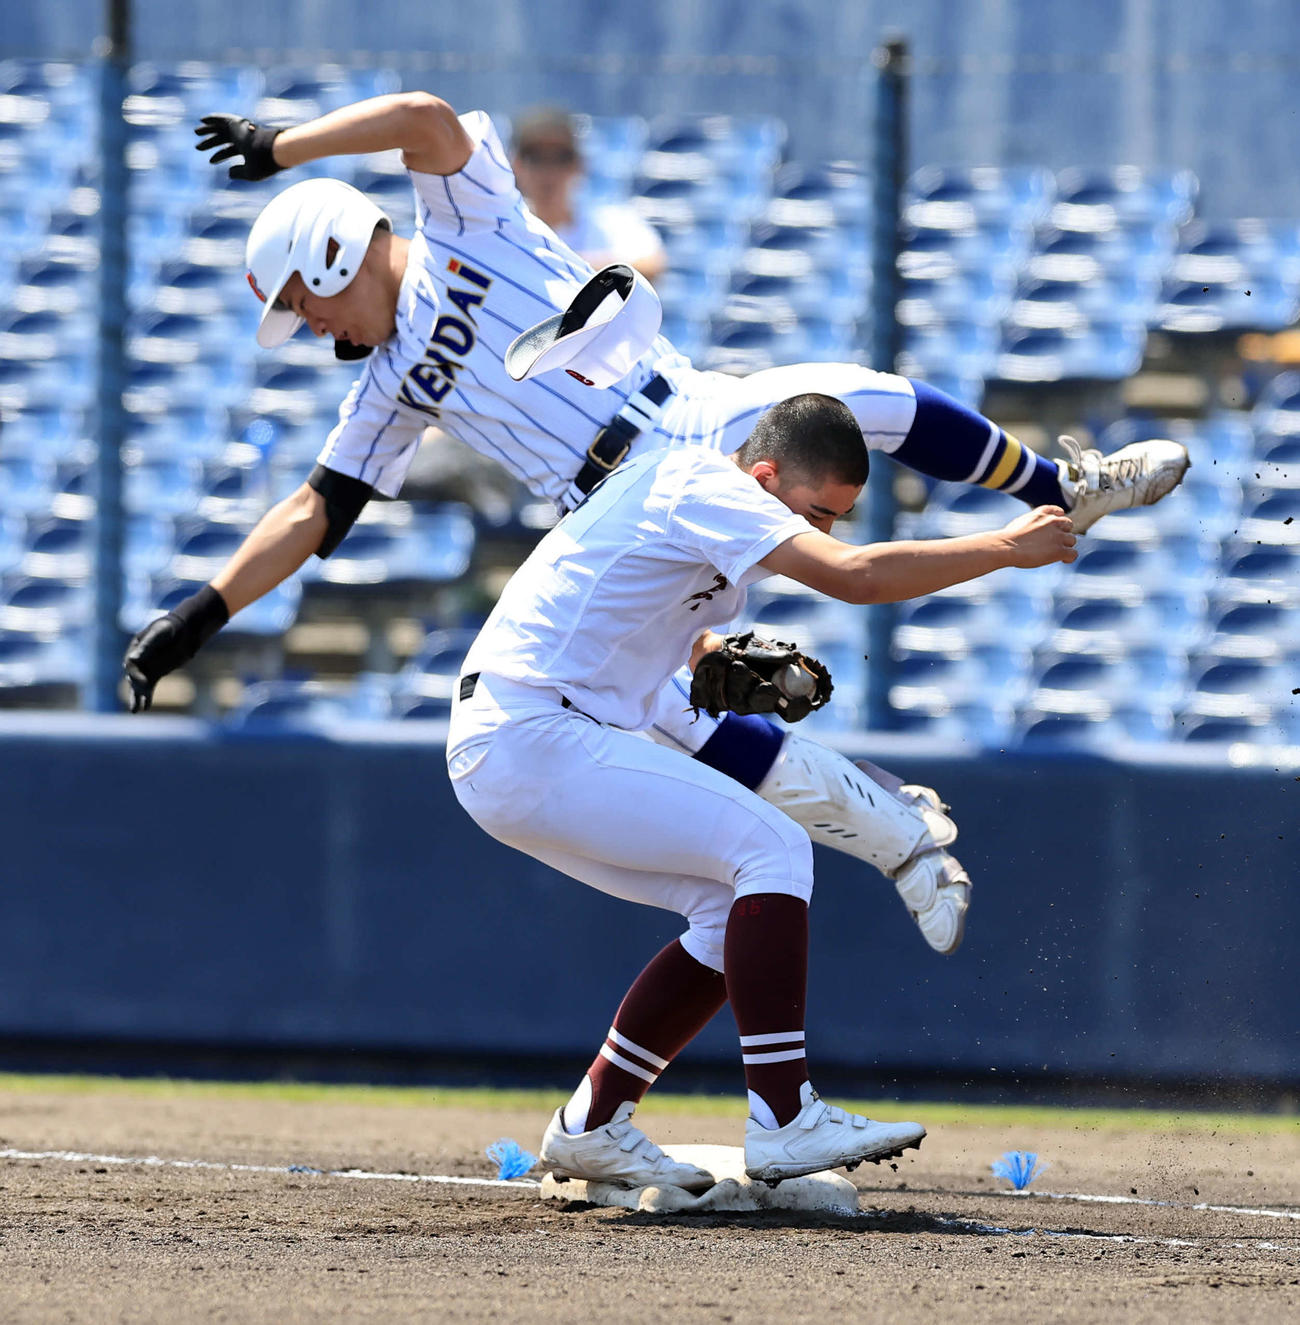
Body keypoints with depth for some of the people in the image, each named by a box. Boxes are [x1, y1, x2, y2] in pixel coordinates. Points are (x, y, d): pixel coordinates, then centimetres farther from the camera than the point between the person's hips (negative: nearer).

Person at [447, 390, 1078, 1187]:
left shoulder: (683, 490, 18)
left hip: (502, 753, 10)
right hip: (533, 740, -10)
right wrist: (1007, 549, -20)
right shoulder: (705, 488, -13)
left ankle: (593, 1128, 12)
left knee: (739, 906, 10)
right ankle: (782, 1121, -21)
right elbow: (855, 575, -26)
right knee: (774, 848, -16)